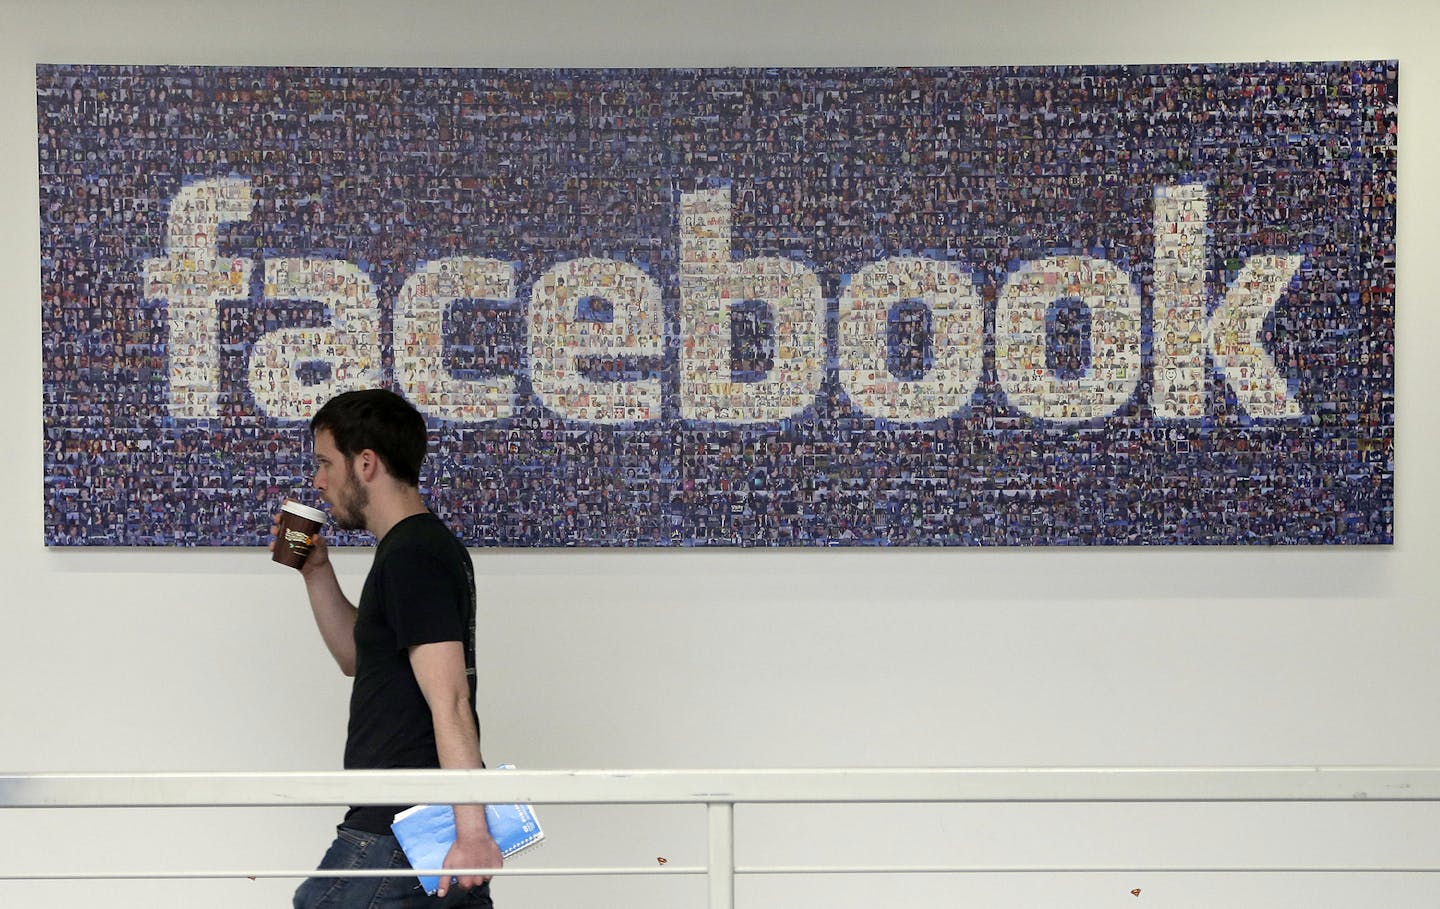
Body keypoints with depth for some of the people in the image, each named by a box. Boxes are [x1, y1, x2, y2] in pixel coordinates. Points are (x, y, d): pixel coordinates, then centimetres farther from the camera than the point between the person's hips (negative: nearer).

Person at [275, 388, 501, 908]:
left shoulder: (411, 557, -14)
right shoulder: (428, 545, 17)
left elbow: (450, 703, -21)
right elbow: (357, 657, 30)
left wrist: (471, 829, -26)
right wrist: (316, 571, 18)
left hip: (393, 833, -10)